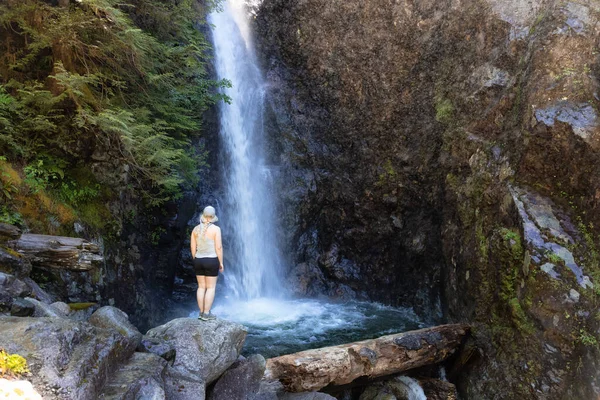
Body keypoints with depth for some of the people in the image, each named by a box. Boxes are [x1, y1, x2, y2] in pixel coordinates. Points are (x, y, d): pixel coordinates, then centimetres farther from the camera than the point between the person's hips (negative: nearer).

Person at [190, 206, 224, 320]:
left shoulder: (196, 229, 5)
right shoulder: (215, 229, -9)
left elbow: (193, 247, 6)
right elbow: (218, 247, -12)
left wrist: (196, 261, 16)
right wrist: (221, 262, -4)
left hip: (198, 260, 5)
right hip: (211, 260, -5)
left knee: (201, 287, 11)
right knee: (211, 288, 2)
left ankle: (201, 312, 14)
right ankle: (207, 313, 2)